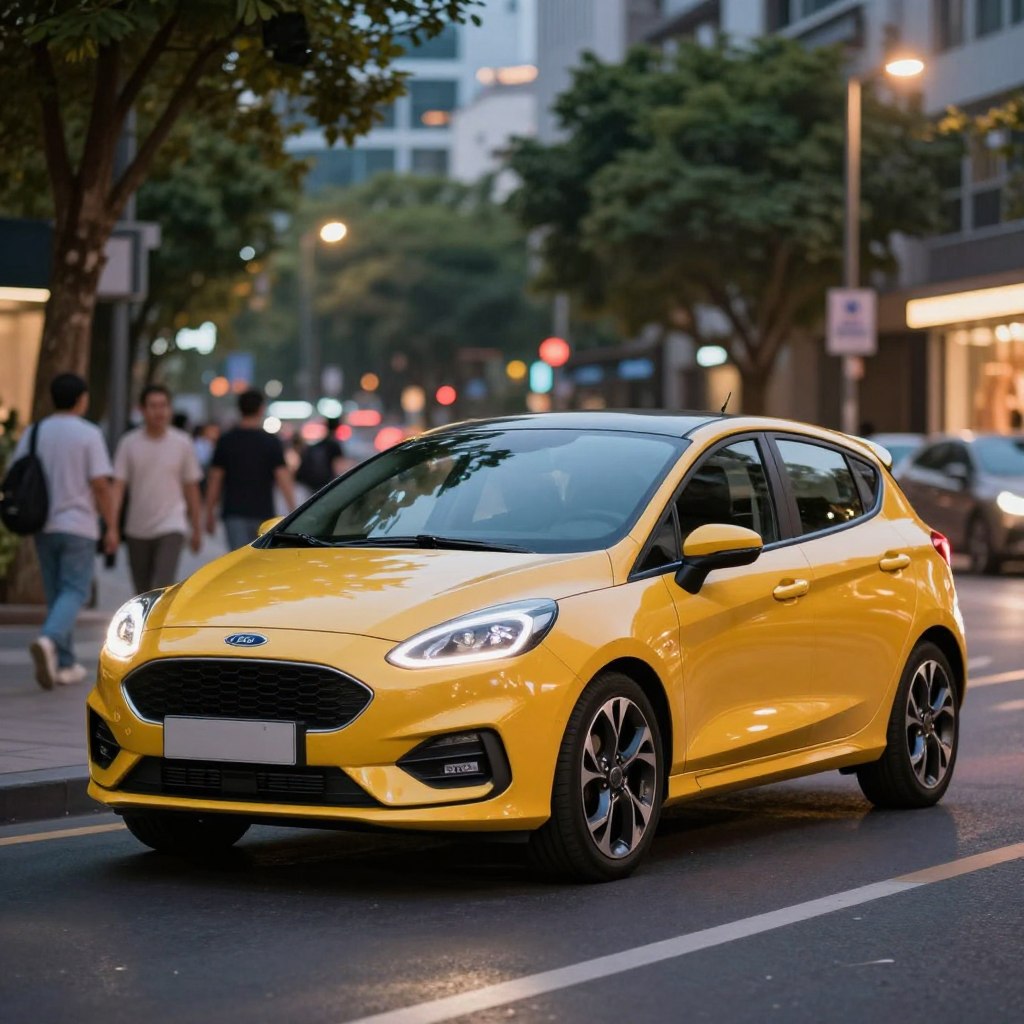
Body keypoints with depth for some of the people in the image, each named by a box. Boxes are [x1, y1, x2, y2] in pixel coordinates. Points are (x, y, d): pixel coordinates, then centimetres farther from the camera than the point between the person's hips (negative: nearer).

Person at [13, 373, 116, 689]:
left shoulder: (32, 433, 5)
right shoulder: (88, 434, -9)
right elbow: (100, 485, -13)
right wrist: (112, 527, -7)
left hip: (43, 526, 5)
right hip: (77, 525, -5)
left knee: (56, 594, 13)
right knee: (74, 592, -1)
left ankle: (65, 665, 14)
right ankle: (48, 640, -27)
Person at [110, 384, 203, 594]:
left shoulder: (182, 443, -1)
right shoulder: (129, 443, -1)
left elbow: (191, 489, 6)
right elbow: (118, 486, -5)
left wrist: (197, 529, 10)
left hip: (171, 528, -2)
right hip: (137, 530, 2)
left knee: (163, 587, -18)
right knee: (143, 592, 13)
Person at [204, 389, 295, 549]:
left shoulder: (226, 440, 1)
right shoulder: (271, 441, -1)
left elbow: (215, 479, 1)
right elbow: (283, 478, -8)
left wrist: (210, 513, 7)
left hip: (234, 513, 0)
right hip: (263, 513, 0)